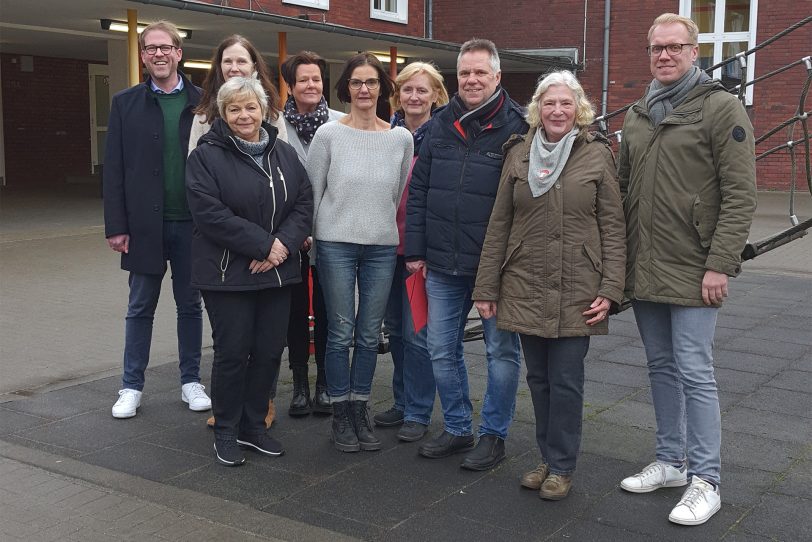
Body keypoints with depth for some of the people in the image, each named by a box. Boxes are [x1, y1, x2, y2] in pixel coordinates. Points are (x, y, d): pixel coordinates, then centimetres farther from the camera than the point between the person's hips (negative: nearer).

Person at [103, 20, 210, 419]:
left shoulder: (201, 102, 2)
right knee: (140, 308, 9)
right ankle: (131, 387, 19)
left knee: (190, 305, 11)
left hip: (192, 222, 0)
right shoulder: (125, 103, 3)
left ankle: (190, 381, 23)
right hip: (145, 224, 0)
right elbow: (114, 169, 0)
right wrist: (116, 226, -6)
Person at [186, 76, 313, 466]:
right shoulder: (206, 156, -6)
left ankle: (254, 425, 25)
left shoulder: (284, 154, 10)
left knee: (270, 350, 9)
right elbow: (210, 213, -17)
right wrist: (263, 245, -19)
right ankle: (226, 432, 18)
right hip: (228, 273, -5)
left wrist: (284, 243, -12)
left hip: (277, 271, 5)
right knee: (232, 352, 1)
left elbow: (304, 203, 6)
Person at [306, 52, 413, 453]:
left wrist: (395, 234, 13)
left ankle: (359, 411, 22)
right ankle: (341, 415, 16)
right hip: (335, 244, -2)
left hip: (382, 247, 2)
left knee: (370, 335, 8)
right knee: (341, 333, 3)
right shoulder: (328, 135, -2)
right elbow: (312, 192, 3)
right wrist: (305, 236, 3)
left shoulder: (401, 138, 4)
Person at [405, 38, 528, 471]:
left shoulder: (516, 126, -6)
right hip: (443, 264, 5)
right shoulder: (441, 124, 8)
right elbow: (418, 191, 10)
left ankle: (494, 435, 22)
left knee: (501, 351, 7)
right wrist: (415, 250, 5)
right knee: (441, 350, 12)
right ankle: (457, 429, 29)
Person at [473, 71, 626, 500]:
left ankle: (561, 467, 15)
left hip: (576, 291, -2)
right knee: (538, 378, 11)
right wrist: (486, 288, 3)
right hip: (525, 288, 3)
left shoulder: (597, 155, -1)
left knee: (566, 380, 1)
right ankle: (547, 457, 25)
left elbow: (613, 227, -2)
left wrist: (610, 289, -9)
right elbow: (499, 225, 6)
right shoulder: (518, 154, 5)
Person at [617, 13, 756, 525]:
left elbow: (740, 195, -12)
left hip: (693, 272, -6)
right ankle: (671, 461, 28)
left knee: (694, 372, -3)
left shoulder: (722, 108, -7)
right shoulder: (638, 116, 13)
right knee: (662, 367, 15)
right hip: (644, 271, 7)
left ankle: (705, 480, 9)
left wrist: (719, 265, -17)